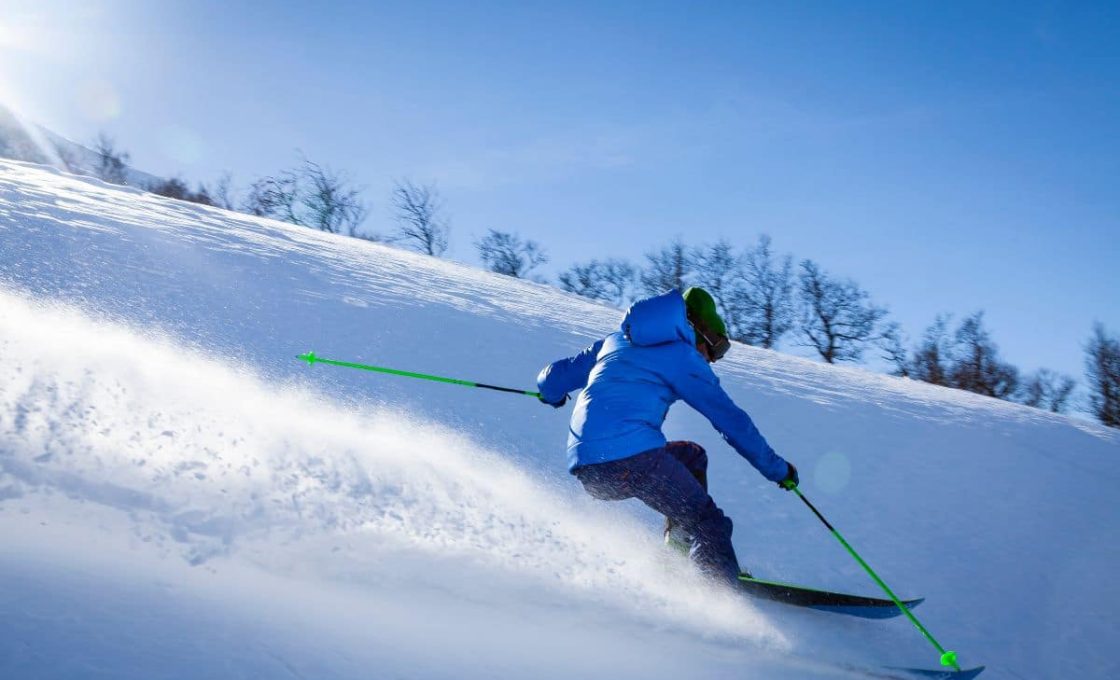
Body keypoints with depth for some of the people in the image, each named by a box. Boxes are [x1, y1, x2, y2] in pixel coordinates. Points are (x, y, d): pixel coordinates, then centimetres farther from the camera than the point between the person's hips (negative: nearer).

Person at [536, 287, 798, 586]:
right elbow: (732, 420, 5)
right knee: (709, 524, -2)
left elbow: (553, 378, 29)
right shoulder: (683, 356, 8)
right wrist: (778, 469, 13)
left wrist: (553, 393, 53)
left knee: (692, 456, 27)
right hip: (632, 455, -7)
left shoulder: (616, 341, 25)